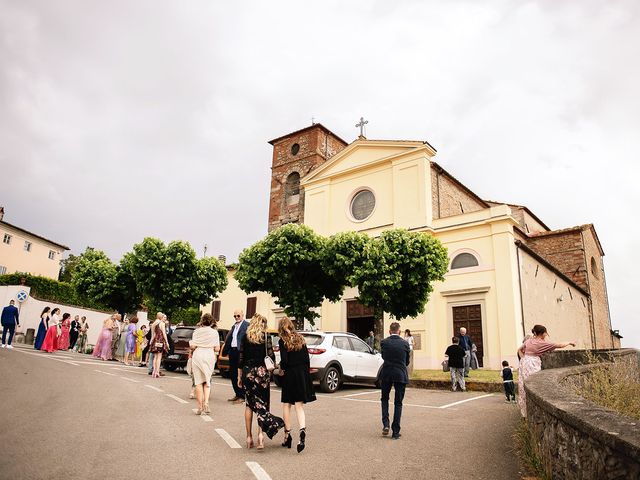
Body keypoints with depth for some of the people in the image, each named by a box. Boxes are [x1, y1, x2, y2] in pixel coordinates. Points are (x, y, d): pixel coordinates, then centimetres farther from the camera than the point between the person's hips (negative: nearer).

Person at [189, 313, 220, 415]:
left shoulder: (197, 331, -1)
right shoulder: (214, 332, 0)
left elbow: (192, 346, -5)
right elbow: (217, 349, -3)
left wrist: (190, 344, 16)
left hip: (197, 356, -1)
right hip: (209, 357, 1)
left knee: (199, 382, 6)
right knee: (207, 381, 14)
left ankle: (200, 406, 6)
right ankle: (206, 403, -2)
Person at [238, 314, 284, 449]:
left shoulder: (245, 337, 4)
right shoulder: (265, 337, -2)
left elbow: (241, 358, 5)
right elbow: (271, 356, -6)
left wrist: (240, 376, 12)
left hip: (248, 372, 2)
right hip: (262, 371, -2)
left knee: (249, 404, 13)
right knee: (261, 403, 5)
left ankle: (249, 437, 15)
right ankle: (261, 433, -13)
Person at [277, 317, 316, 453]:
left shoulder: (282, 341, -8)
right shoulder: (300, 339, 6)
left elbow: (284, 359, -17)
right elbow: (307, 358, 5)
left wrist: (281, 369, 3)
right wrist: (306, 374, 12)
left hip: (289, 375, -3)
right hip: (302, 375, 3)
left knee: (286, 405, 12)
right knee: (299, 406, 6)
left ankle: (287, 434, 15)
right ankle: (302, 430, -15)